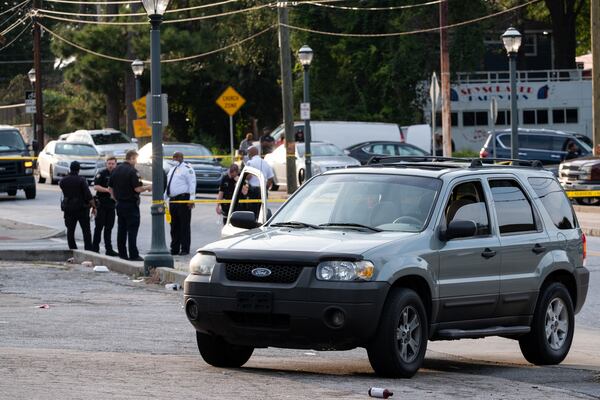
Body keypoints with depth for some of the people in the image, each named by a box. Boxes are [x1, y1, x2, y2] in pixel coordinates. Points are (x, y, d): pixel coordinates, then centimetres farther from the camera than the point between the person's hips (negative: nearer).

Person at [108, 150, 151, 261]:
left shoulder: (116, 170, 8)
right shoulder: (132, 171, -15)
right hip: (131, 205, -7)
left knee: (121, 230, 11)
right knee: (132, 230, -5)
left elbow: (110, 188, 12)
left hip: (120, 204, 7)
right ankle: (133, 255, -6)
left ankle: (122, 253, 14)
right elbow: (138, 188, -20)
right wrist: (148, 187, -3)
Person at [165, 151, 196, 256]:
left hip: (183, 199, -8)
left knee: (184, 225, -6)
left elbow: (192, 184, -11)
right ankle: (174, 249, 14)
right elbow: (168, 185, 26)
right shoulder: (172, 169, 21)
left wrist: (191, 199, -18)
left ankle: (185, 249, -4)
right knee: (174, 226, 9)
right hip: (173, 199, 8)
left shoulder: (187, 168, -4)